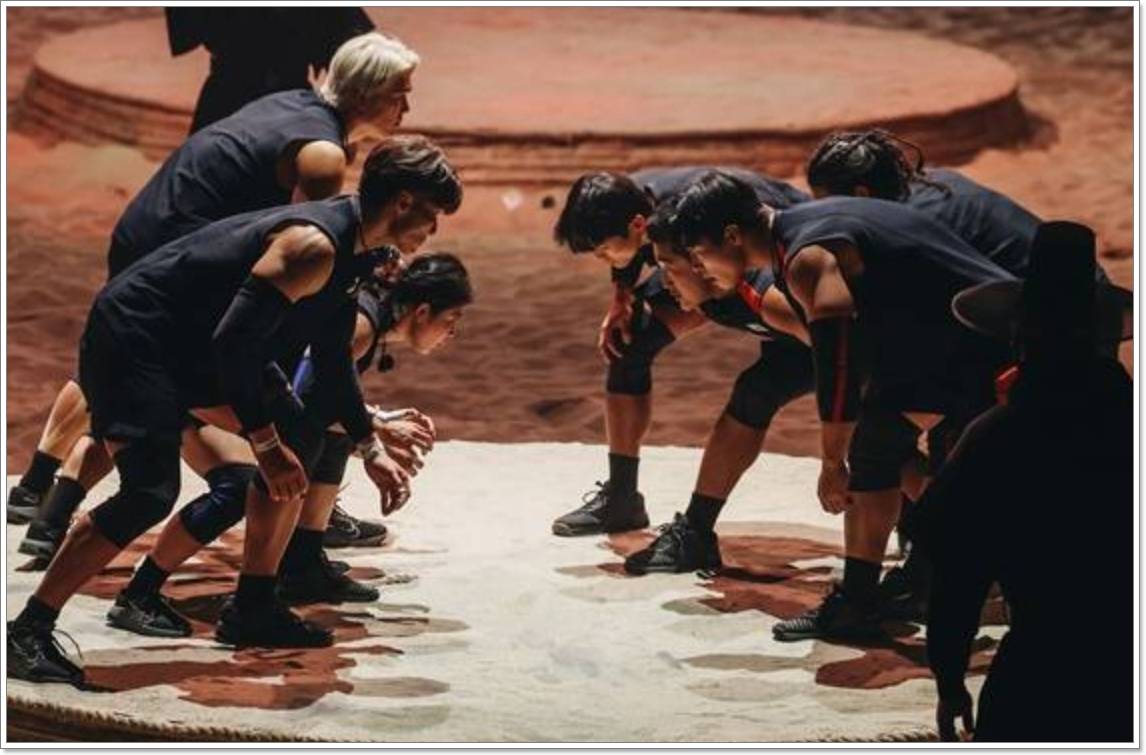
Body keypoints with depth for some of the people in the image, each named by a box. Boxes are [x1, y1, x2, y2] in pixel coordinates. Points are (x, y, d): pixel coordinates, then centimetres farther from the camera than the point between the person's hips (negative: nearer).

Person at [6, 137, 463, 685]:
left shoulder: (353, 249, 7)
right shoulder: (314, 246, -25)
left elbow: (332, 360, 20)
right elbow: (234, 340, -29)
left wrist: (371, 452, 19)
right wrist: (265, 443, -23)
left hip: (195, 346, 11)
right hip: (133, 336, -11)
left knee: (299, 442, 12)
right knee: (150, 492, -24)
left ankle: (253, 610, 19)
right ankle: (27, 633, -20)